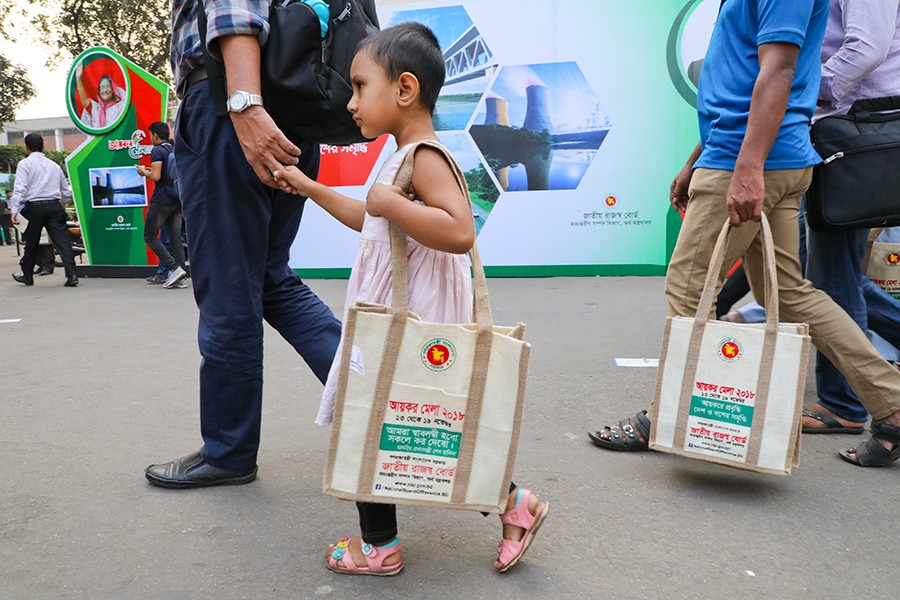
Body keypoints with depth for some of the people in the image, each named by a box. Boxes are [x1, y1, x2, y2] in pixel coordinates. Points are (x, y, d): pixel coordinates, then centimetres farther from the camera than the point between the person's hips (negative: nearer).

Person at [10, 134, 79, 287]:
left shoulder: (24, 163, 0)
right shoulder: (54, 165, 15)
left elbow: (19, 188, -11)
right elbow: (66, 190, 18)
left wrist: (15, 210, -12)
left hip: (34, 207, -2)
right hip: (54, 206, 3)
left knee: (31, 242, 11)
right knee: (62, 240, -5)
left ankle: (27, 275, 26)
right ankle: (71, 275, -16)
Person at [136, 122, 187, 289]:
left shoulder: (157, 151, -9)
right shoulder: (175, 150, 16)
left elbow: (156, 176, -18)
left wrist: (144, 172, 2)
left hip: (161, 200, -7)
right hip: (177, 200, 7)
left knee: (150, 235, 2)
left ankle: (174, 268, -12)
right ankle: (181, 275, 1)